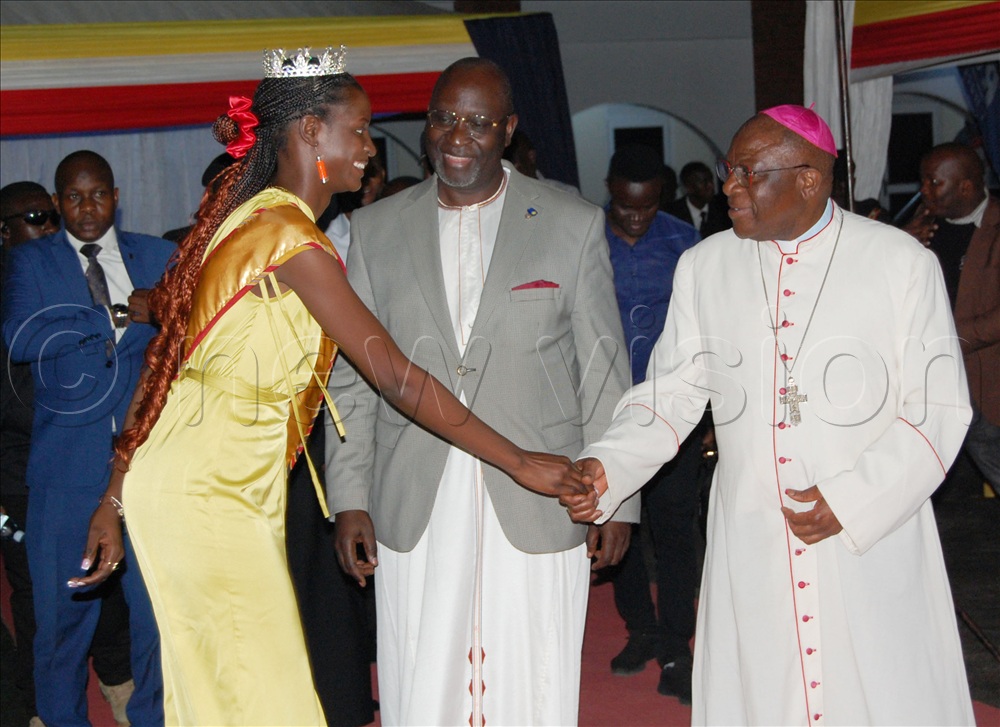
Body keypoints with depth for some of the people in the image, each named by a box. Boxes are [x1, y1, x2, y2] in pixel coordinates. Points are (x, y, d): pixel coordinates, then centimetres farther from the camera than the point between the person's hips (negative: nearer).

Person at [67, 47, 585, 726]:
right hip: (208, 494, -9)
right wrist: (519, 461, -14)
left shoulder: (246, 217, 10)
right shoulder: (290, 237, -19)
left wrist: (118, 496, 15)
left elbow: (164, 361, 11)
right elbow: (397, 378, -20)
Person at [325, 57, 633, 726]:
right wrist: (350, 497, 4)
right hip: (415, 513, 2)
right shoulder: (375, 230, 7)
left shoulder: (574, 224, 2)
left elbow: (603, 370, 3)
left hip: (537, 509, -1)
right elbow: (352, 375, 9)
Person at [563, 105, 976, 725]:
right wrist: (607, 467, -9)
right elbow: (673, 393, 8)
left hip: (873, 539, -2)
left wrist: (852, 499, -13)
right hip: (750, 549, 2)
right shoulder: (703, 267, 5)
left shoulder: (902, 262, -3)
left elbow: (939, 408, -3)